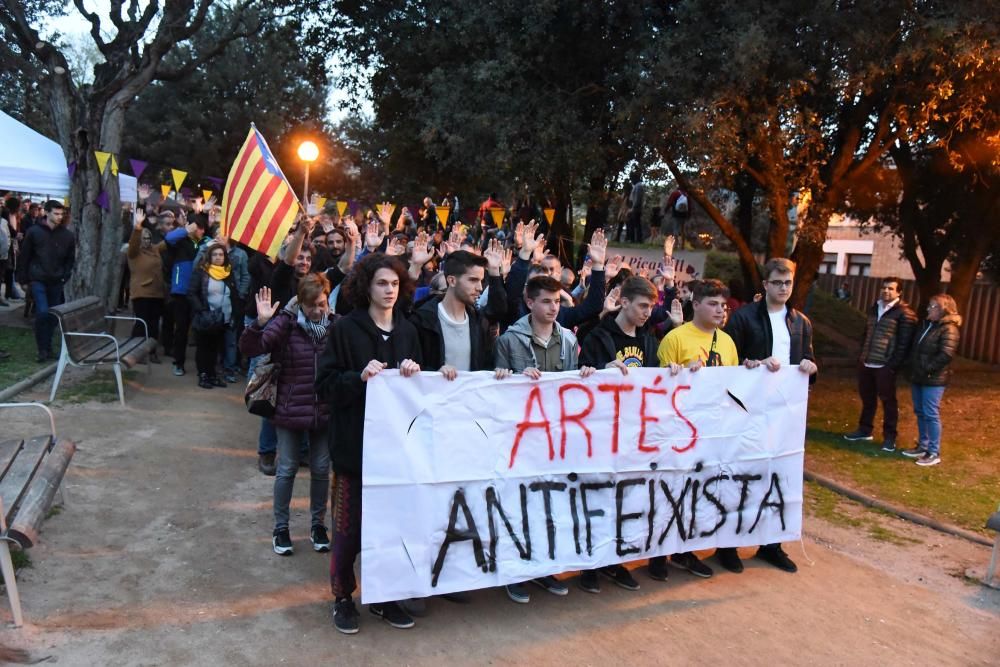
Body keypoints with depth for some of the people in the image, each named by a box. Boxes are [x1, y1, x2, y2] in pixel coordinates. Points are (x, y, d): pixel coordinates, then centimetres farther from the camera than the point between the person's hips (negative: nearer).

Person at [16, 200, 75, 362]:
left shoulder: (68, 235, 0)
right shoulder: (34, 232, -5)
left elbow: (71, 258, 9)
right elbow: (24, 256, 1)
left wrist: (65, 277, -1)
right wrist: (23, 279, 0)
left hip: (56, 282, 3)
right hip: (38, 280, -2)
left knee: (52, 316, 9)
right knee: (42, 312, -13)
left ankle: (48, 346, 24)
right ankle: (43, 349, -2)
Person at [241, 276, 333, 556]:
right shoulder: (286, 323, -11)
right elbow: (250, 349, -20)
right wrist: (260, 323, -34)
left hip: (324, 412, 2)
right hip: (290, 410, -2)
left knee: (321, 469, 13)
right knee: (287, 470, 10)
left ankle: (318, 525, 31)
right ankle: (280, 528, 27)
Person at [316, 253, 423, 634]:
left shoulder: (407, 331, 8)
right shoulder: (346, 329, -5)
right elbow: (325, 385, -8)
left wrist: (413, 373, -8)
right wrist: (360, 377, -23)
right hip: (354, 442, -4)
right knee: (350, 525, 4)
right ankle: (343, 596, 25)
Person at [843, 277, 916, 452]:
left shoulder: (904, 313, -9)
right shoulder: (874, 308, 14)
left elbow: (904, 343, -13)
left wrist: (894, 365, -16)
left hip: (885, 366, -7)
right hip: (866, 363, 7)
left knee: (888, 401, 3)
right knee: (867, 398, 16)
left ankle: (889, 436, 13)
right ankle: (865, 430, 29)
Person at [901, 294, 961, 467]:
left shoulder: (948, 329, -13)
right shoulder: (925, 324, 13)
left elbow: (946, 355, -21)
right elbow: (914, 348, 20)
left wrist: (927, 369, -18)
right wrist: (911, 367, 10)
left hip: (934, 380, -8)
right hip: (917, 377, 8)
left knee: (931, 415, -5)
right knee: (920, 413, 15)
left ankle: (934, 453, 3)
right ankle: (923, 446, 26)